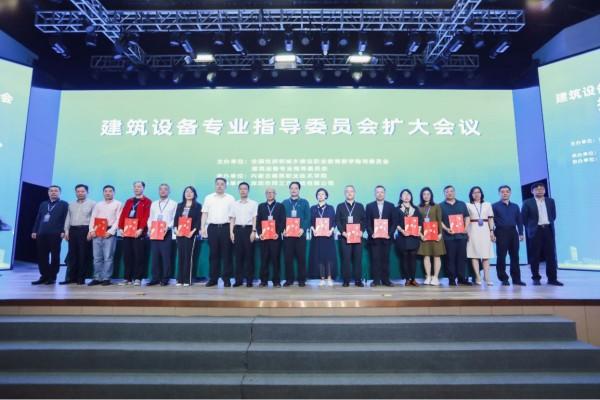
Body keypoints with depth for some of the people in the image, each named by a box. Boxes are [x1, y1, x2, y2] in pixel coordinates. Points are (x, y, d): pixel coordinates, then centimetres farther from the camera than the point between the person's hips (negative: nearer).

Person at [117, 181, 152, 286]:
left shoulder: (147, 201, 2)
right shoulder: (129, 201, 20)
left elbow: (146, 216, -10)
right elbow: (123, 215, 12)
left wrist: (141, 229, -20)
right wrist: (121, 228, -1)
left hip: (139, 232, -5)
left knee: (139, 256, -3)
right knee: (127, 256, 6)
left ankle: (137, 278, 3)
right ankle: (128, 278, 13)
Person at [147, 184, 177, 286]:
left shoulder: (173, 203, 5)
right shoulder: (153, 204, 19)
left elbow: (175, 218, -3)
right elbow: (150, 218, 17)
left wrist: (168, 226, -17)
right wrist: (150, 227, -2)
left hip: (166, 232, -4)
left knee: (166, 256, -4)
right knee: (155, 256, 3)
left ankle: (165, 279, 3)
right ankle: (155, 278, 10)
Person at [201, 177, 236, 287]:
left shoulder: (230, 198, 7)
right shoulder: (208, 198, 11)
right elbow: (205, 214, 9)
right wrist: (203, 227, -1)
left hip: (226, 227, -1)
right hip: (212, 227, 1)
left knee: (226, 254, 1)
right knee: (213, 254, 5)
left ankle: (226, 279, 8)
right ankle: (213, 278, 13)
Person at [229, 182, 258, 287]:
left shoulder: (253, 203, 5)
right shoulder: (234, 204, 13)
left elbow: (255, 218, 0)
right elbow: (232, 219, 12)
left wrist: (253, 231, -9)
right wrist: (231, 232, 2)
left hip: (248, 229, -2)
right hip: (237, 229, 2)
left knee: (249, 255, -1)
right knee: (238, 255, 4)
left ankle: (249, 280, 6)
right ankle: (238, 279, 11)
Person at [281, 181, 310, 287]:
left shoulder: (304, 202, 9)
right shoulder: (284, 203, 13)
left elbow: (308, 218, 1)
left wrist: (303, 229, -14)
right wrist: (282, 229, -9)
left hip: (300, 234, -1)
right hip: (287, 234, 1)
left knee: (301, 257, 2)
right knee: (288, 257, 2)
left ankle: (302, 279, 10)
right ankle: (289, 279, 12)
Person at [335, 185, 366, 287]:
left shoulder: (360, 206, 15)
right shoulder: (340, 206, 11)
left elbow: (364, 220, 10)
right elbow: (337, 221, 4)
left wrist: (362, 231, -7)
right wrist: (343, 232, -10)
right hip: (345, 236, -1)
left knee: (358, 258, 0)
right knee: (346, 258, -3)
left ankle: (358, 280, 7)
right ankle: (346, 280, 3)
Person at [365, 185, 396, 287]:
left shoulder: (390, 206, 8)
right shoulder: (369, 206, 6)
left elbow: (394, 222, 4)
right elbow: (367, 222, 2)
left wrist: (390, 233, -9)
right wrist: (371, 233, -11)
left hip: (386, 237, 1)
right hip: (374, 237, 0)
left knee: (385, 259, 4)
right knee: (375, 259, 1)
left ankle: (385, 280, 11)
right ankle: (376, 280, 7)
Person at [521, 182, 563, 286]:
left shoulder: (550, 201, 11)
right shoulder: (527, 203, -1)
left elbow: (553, 215, 19)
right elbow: (524, 218, 1)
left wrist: (549, 224, 13)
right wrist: (530, 227, 2)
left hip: (548, 229, 3)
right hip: (535, 231, -3)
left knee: (551, 255, 2)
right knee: (535, 256, 1)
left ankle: (552, 278, 8)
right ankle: (536, 278, 9)